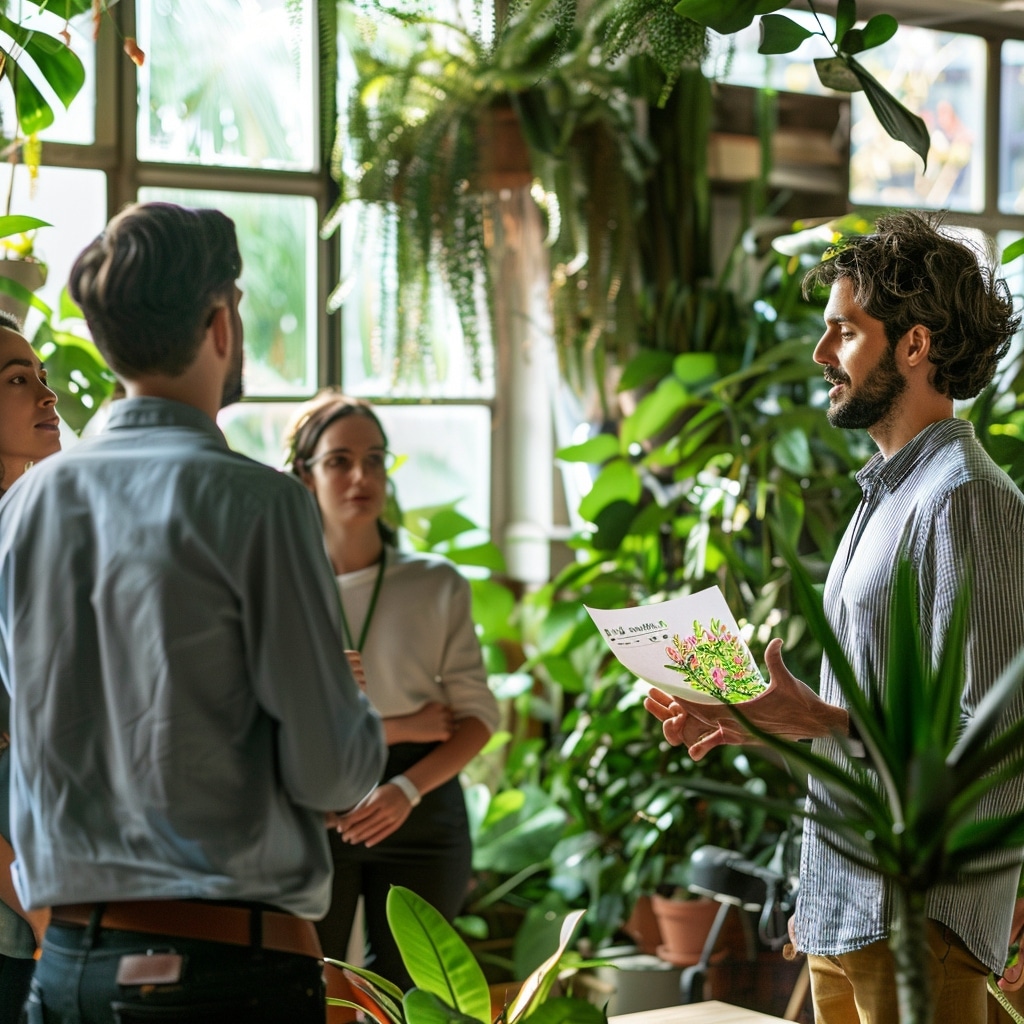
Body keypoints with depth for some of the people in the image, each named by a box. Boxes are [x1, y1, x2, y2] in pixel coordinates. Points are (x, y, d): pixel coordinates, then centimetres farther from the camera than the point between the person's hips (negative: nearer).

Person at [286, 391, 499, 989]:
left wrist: (408, 788, -16)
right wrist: (396, 729, -12)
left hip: (419, 812, 1)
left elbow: (477, 715, 0)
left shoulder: (437, 585, 3)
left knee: (406, 996, 5)